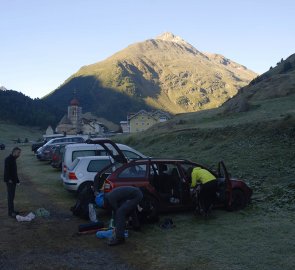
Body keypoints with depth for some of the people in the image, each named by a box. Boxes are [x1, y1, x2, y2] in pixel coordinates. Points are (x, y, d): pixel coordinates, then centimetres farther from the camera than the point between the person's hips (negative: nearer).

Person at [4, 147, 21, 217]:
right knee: (10, 196, -7)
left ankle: (11, 211, 21)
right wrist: (9, 179, -25)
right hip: (10, 181, -9)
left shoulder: (13, 159, 15)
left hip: (13, 181, 9)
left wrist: (17, 180, 18)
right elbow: (6, 170, -20)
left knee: (12, 196, 14)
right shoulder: (8, 159, -13)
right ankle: (11, 212, -4)